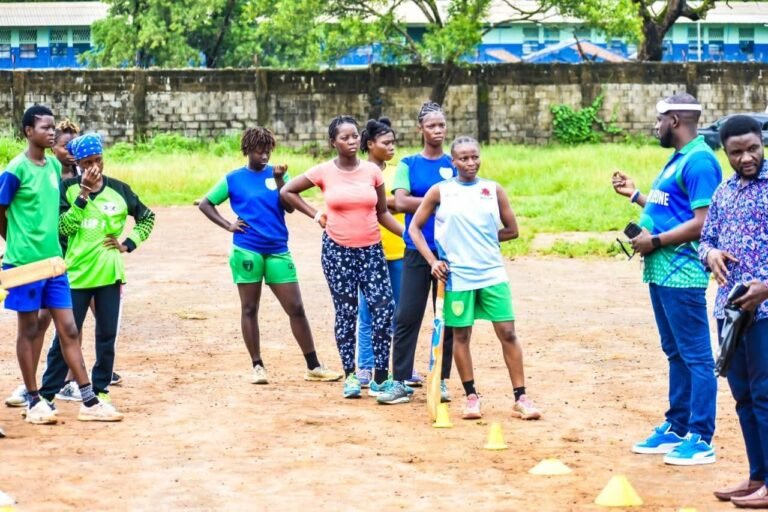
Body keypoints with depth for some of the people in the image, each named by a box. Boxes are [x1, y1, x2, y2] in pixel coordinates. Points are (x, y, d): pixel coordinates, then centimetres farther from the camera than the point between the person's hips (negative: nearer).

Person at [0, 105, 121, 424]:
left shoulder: (55, 166, 8)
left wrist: (48, 243, 13)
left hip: (53, 260, 6)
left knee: (68, 329, 5)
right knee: (29, 330, 4)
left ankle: (89, 401, 6)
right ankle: (33, 401, 14)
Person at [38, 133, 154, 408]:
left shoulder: (118, 189, 2)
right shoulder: (68, 188, -3)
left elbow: (147, 217, 13)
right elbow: (63, 227, -14)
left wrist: (129, 244, 3)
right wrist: (83, 195, -19)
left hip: (109, 273, 2)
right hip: (76, 274, -2)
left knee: (107, 336, 8)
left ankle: (100, 390, 21)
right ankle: (47, 393, 7)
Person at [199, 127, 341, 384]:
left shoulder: (277, 174, 8)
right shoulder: (233, 179, 4)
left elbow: (289, 207, -2)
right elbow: (205, 204, 8)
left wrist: (279, 180, -14)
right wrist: (228, 225, -2)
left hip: (278, 250, 1)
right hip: (246, 251, -1)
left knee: (296, 308, 1)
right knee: (249, 309, 4)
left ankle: (313, 367, 6)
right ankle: (257, 366, 13)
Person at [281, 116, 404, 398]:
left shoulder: (372, 171, 2)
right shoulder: (324, 172, -4)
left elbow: (382, 212, 8)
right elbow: (287, 191, 6)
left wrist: (408, 234, -3)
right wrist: (315, 214, 0)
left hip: (371, 250, 1)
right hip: (337, 250, -1)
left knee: (384, 308, -8)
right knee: (346, 313, 3)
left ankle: (380, 377, -1)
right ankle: (350, 375, 13)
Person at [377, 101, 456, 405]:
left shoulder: (454, 165, 8)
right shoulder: (408, 165, 4)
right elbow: (400, 202, -9)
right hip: (417, 251, -1)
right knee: (407, 317, -4)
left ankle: (441, 381, 12)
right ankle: (400, 383, 0)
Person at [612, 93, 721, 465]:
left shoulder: (699, 161, -15)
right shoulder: (677, 160, 17)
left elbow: (702, 223, -21)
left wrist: (655, 241, -17)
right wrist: (635, 195, 27)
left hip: (682, 272, -11)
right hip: (661, 270, 11)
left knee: (695, 356, -5)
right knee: (675, 352, 17)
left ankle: (701, 439, -3)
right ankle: (676, 428, 26)